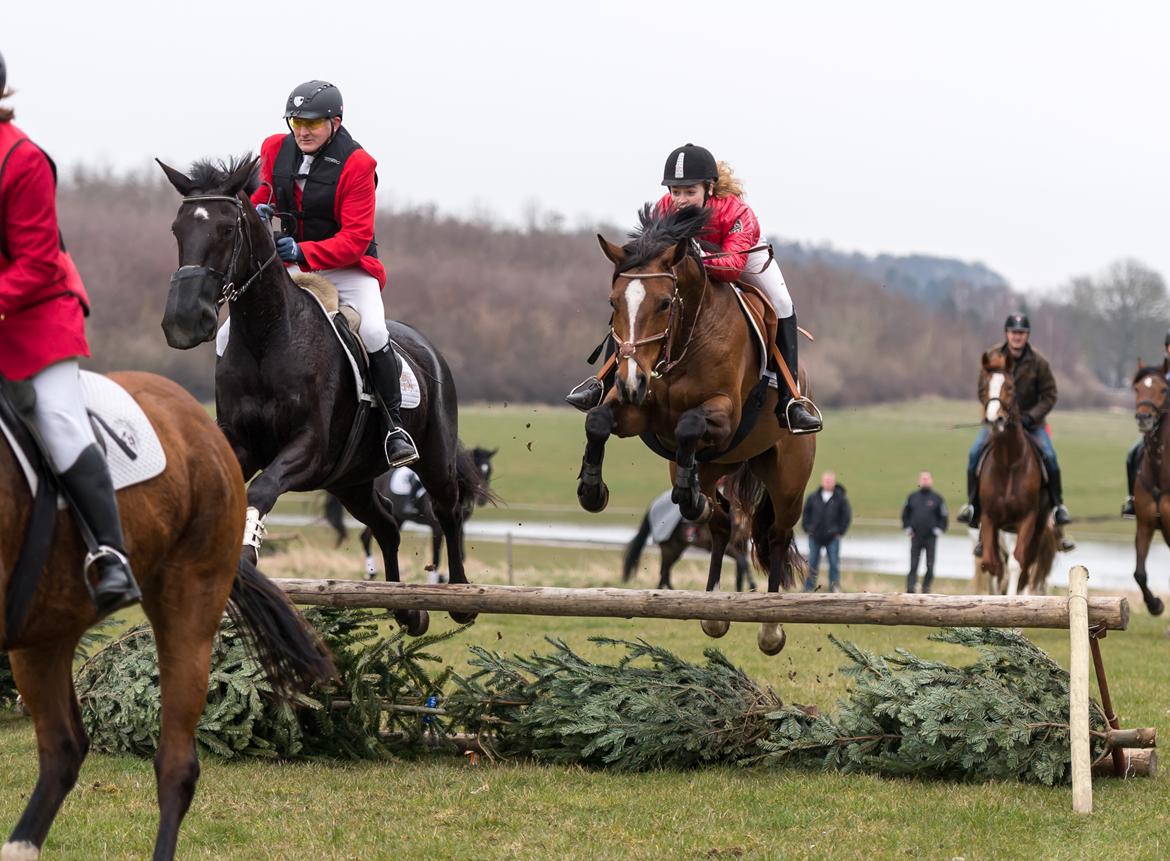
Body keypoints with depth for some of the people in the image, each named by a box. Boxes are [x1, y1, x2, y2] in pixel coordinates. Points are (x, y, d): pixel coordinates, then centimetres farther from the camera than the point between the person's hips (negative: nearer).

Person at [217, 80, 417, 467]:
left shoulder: (356, 164, -14)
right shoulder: (275, 150, 0)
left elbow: (355, 239, -19)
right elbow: (261, 197, 15)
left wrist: (304, 252, -33)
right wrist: (258, 211, -12)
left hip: (348, 268, -5)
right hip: (288, 268, 5)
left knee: (372, 331, -32)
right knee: (228, 338, -7)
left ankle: (395, 424, -16)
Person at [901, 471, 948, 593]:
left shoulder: (937, 499, 1)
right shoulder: (912, 497, 8)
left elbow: (943, 517, 5)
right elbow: (905, 514, 16)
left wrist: (939, 530, -6)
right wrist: (907, 528, 4)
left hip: (931, 537, -1)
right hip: (916, 537, 1)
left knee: (930, 566, 1)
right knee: (913, 565, -1)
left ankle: (926, 588, 11)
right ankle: (910, 588, -4)